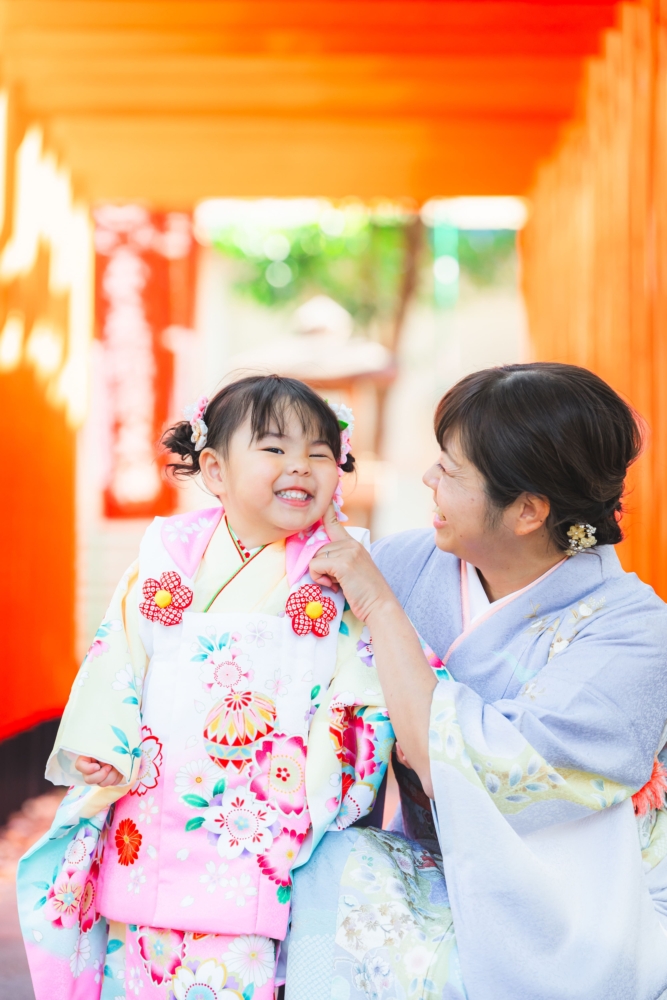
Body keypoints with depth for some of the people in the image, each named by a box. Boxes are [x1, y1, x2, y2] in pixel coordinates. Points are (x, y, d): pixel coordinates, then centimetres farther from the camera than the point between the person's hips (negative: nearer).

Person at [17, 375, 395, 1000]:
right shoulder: (166, 558, 5)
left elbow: (359, 691, -1)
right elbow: (117, 655, 8)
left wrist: (315, 773, -14)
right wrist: (99, 745, -5)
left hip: (262, 828, -2)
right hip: (149, 819, 2)